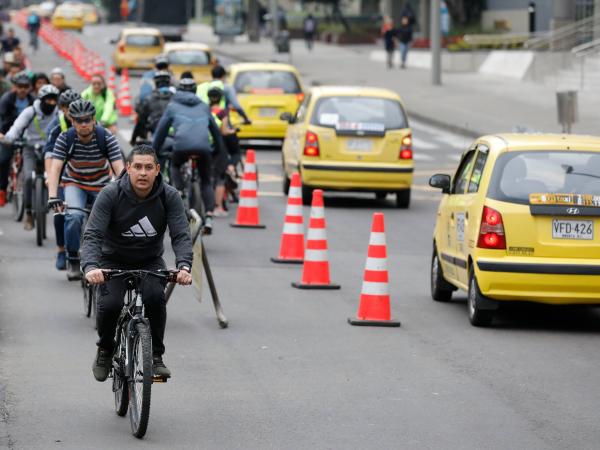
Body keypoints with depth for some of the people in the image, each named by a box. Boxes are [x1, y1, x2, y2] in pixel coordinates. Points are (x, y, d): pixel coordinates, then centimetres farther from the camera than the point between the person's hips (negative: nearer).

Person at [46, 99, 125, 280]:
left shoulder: (106, 138, -22)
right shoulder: (65, 138, -20)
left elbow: (119, 169, -28)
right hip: (75, 184, -1)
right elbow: (54, 168, -27)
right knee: (75, 216, -29)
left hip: (100, 187, 1)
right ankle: (73, 259, -11)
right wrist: (52, 196, -41)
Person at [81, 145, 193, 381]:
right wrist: (90, 267, -45)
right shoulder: (110, 195, -20)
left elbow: (181, 235, -21)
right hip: (114, 261, -1)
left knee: (155, 296, -30)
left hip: (150, 261, 1)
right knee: (110, 304, -27)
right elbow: (92, 235, -26)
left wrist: (184, 266, -41)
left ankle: (156, 357, -11)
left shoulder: (169, 197, -15)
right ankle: (105, 351, 5)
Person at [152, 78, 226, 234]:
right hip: (203, 146, 2)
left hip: (182, 145, -2)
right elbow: (215, 129, 37)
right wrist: (219, 150, 50)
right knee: (206, 181, 16)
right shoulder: (203, 107, 29)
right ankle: (209, 218, 0)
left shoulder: (172, 106, 22)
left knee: (175, 166, 31)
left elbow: (161, 129, 23)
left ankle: (179, 193, 9)